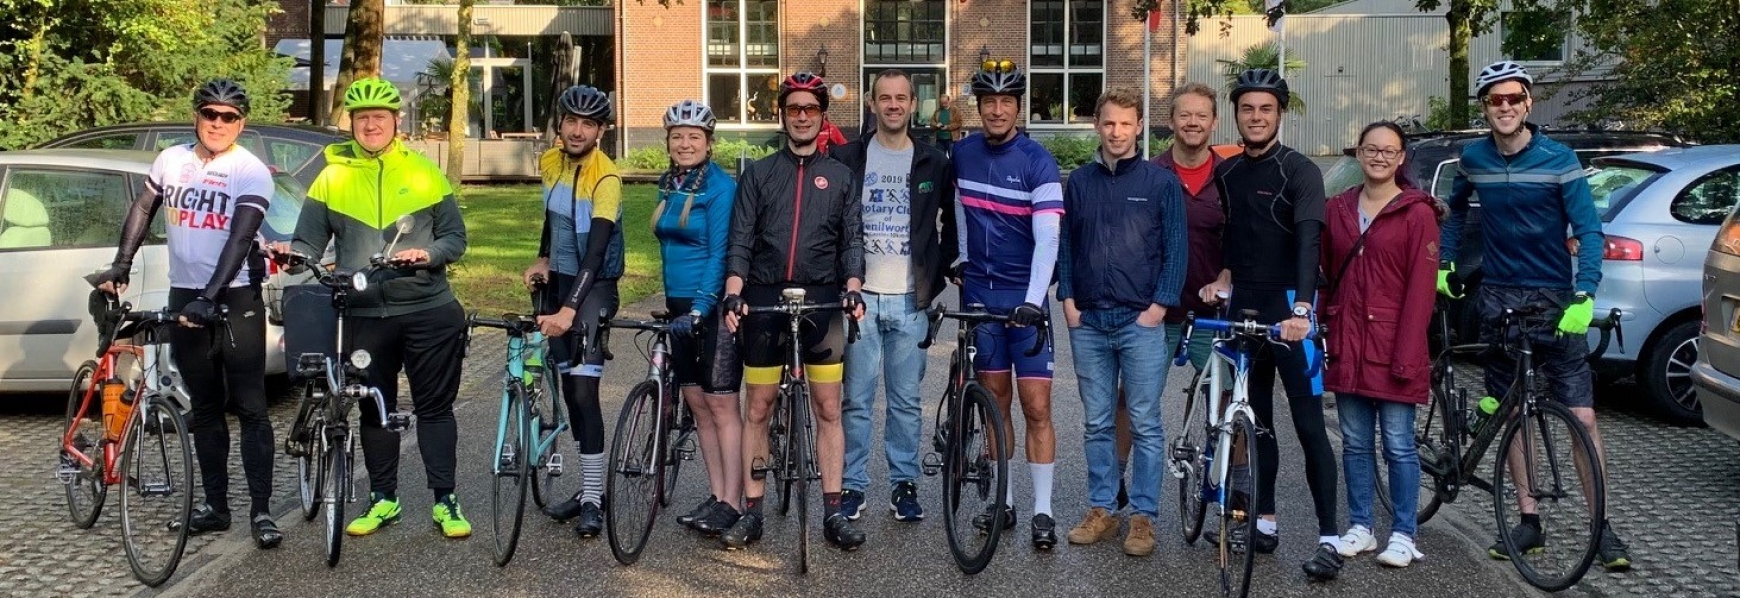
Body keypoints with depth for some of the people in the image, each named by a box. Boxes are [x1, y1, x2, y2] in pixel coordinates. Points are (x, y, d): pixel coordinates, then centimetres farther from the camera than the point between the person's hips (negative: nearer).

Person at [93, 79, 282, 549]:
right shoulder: (171, 160, 7)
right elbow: (142, 210, 19)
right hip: (184, 297, 5)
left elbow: (239, 239, -18)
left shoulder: (251, 172, -9)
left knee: (250, 408, -5)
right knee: (204, 409, 11)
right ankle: (215, 506, 19)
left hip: (236, 299, -5)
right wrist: (120, 267, 11)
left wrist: (210, 298, -27)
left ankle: (261, 511, -3)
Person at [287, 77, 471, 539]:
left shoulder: (424, 173, 4)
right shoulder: (333, 177, 7)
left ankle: (445, 500, 10)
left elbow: (455, 236, 3)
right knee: (374, 410, 11)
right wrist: (293, 254, -17)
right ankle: (383, 498, 24)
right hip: (365, 315, 2)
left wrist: (429, 254, -17)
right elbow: (310, 240, 5)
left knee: (435, 406, 3)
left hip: (429, 310, -2)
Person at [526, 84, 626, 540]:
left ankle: (593, 500, -5)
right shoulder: (551, 162, 2)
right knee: (568, 386, 10)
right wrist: (543, 260, 12)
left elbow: (596, 249, -30)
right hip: (559, 281, 7)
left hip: (594, 286, -7)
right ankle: (590, 487, 20)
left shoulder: (606, 177, -21)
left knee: (584, 388, -13)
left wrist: (569, 310, -39)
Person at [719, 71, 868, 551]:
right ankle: (752, 511, 12)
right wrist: (733, 293, -11)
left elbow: (853, 240, 5)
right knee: (757, 409, 4)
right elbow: (740, 240, 2)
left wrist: (852, 289, -12)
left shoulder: (840, 176, 10)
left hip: (821, 298, 0)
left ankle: (833, 512, 8)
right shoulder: (758, 174, 9)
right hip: (764, 298, 1)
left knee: (828, 409, 1)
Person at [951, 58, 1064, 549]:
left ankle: (1043, 511, 5)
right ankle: (1004, 501, 20)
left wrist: (1034, 300, -30)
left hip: (1025, 297, -4)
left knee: (1036, 407, -4)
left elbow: (1047, 238, -20)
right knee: (995, 400, 10)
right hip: (979, 292, 4)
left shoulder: (1037, 161, -11)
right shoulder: (962, 154, 3)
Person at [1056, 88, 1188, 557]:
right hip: (1088, 321, 3)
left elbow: (1176, 248, 0)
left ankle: (1144, 517, 10)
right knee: (1097, 423, 9)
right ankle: (1101, 510, 18)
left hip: (1141, 321, -3)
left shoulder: (1162, 181, 1)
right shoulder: (1080, 181, 9)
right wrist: (1068, 299, 2)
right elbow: (1065, 244, 12)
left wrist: (1160, 306, -8)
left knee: (1145, 424, 2)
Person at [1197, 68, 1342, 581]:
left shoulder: (1300, 171, -7)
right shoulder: (1226, 173, 10)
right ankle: (1264, 521, 21)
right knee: (1256, 420, 11)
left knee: (1309, 426, -5)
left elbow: (1308, 241, -21)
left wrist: (1301, 309, -34)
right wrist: (1224, 275, 5)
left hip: (1288, 311, -5)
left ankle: (1329, 538, -2)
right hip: (1243, 309, 6)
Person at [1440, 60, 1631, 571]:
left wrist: (1583, 296, -24)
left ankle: (1602, 528, 7)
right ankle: (1529, 522, 17)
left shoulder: (1558, 159, -7)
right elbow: (1456, 210, 22)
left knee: (1581, 416, -6)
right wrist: (1444, 264, 15)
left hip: (1554, 300, -3)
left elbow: (1588, 230, -12)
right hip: (1499, 299, 3)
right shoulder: (1473, 159, 3)